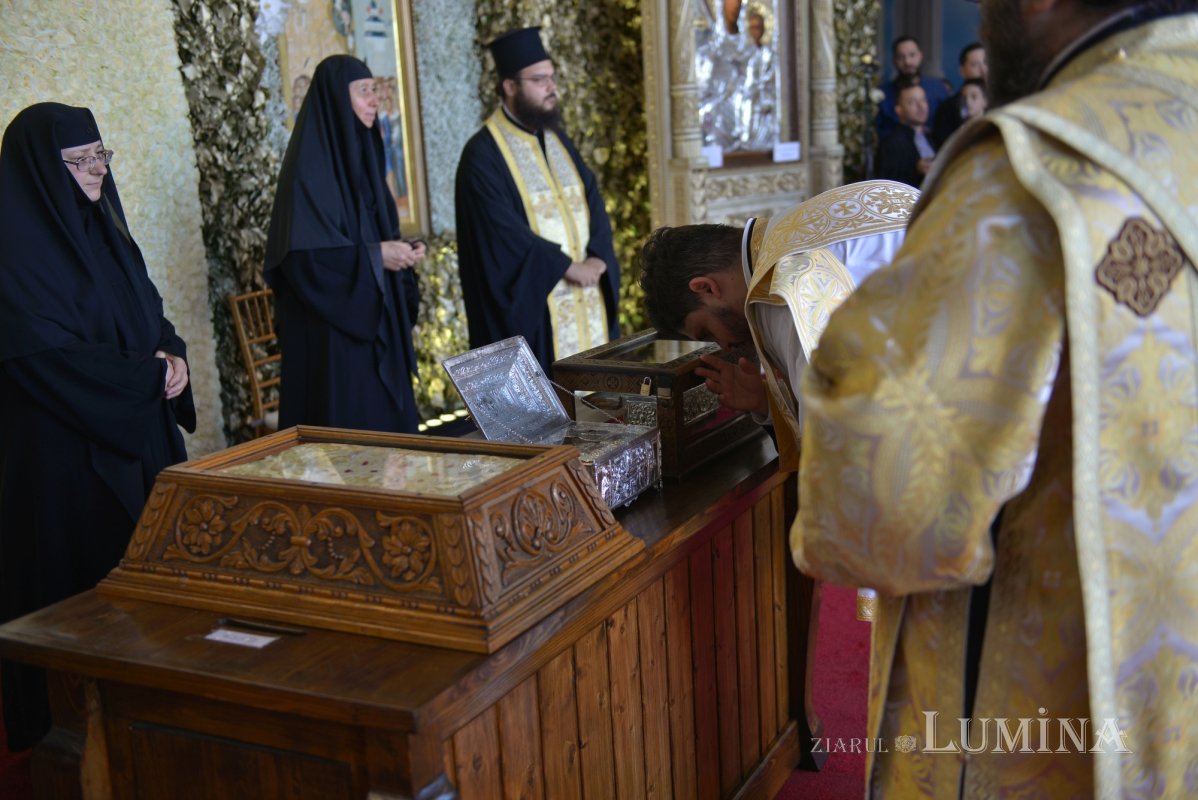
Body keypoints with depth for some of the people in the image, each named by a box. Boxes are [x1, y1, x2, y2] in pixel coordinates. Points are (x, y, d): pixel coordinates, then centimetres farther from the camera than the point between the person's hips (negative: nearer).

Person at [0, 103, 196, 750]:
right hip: (66, 448, -8)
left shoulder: (102, 231, 13)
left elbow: (149, 314, 18)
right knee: (84, 581, 0)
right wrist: (147, 374, -15)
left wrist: (173, 355, -3)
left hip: (141, 436, 8)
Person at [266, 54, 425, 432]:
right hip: (333, 331, -8)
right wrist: (374, 256, -19)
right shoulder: (309, 165, -13)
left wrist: (399, 251, 1)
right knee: (347, 428, -5)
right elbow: (302, 252, -21)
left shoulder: (361, 154, 14)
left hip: (377, 320, 9)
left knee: (390, 420, 10)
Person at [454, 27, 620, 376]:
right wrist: (566, 266, -17)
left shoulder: (558, 140, 14)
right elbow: (504, 232, -18)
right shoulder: (483, 154, -9)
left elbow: (593, 202, 8)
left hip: (585, 300, 7)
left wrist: (596, 259, -9)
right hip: (530, 305, -7)